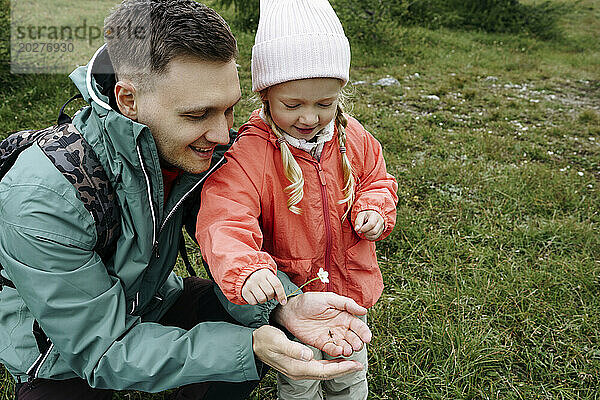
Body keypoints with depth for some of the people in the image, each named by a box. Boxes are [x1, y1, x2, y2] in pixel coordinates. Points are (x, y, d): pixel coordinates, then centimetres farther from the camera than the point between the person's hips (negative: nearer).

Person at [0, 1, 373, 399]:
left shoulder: (196, 150, -17)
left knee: (266, 321, -11)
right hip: (66, 361, -4)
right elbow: (104, 352, -29)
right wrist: (249, 347, -38)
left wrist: (284, 305, -33)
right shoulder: (43, 199, -34)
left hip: (152, 304, 5)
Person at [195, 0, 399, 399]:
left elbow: (377, 179, 9)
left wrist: (374, 209, -13)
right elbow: (224, 221, -35)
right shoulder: (247, 155, -25)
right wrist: (246, 270, -54)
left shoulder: (353, 138, -7)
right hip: (288, 295, -4)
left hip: (351, 288, 5)